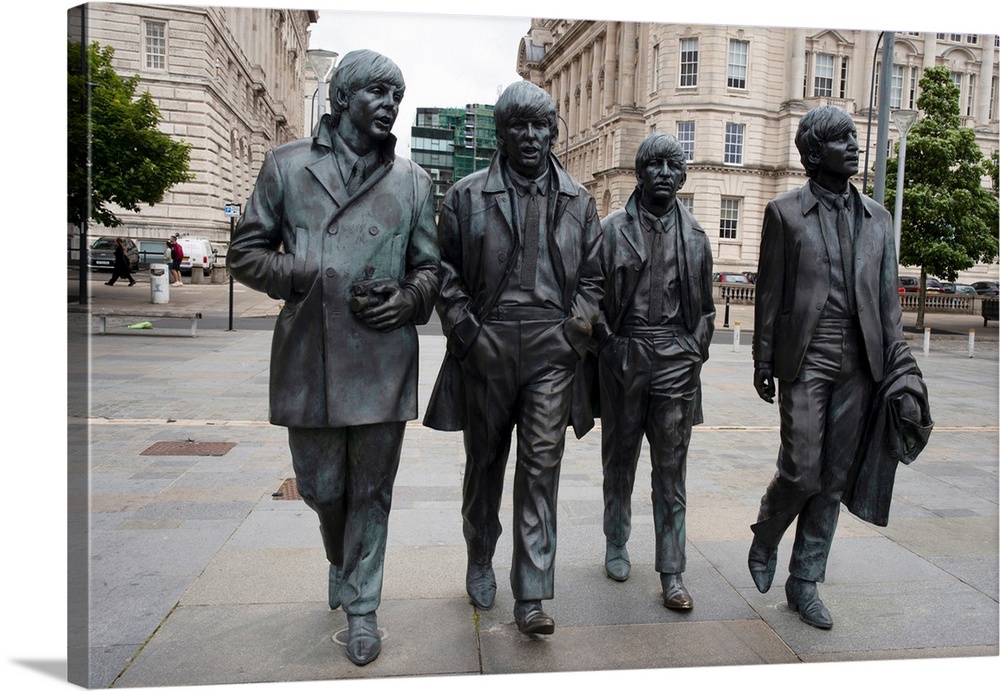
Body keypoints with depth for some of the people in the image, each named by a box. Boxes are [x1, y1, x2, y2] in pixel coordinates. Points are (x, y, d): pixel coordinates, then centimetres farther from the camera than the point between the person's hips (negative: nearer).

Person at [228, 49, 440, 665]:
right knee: (321, 488, 12)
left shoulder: (413, 181, 11)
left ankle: (361, 607, 26)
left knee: (371, 490, 8)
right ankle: (340, 561, 45)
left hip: (383, 359, 0)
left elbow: (429, 265, 14)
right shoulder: (287, 165, 8)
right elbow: (247, 254, 7)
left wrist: (408, 298, -8)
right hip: (308, 357, 0)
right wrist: (316, 280, -9)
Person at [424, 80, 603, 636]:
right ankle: (481, 560, 35)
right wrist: (464, 329, -7)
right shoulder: (467, 196, 5)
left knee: (542, 466, -2)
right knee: (485, 462, 13)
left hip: (552, 351, 1)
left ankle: (532, 596, 5)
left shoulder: (578, 201, 11)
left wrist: (576, 328, -2)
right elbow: (445, 271, 4)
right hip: (485, 349, 0)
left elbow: (592, 276, 12)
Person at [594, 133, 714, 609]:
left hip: (676, 360, 1)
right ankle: (616, 546, 30)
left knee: (671, 467, 2)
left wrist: (695, 350, 4)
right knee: (620, 458, 12)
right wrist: (607, 345, -5)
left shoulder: (694, 235, 10)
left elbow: (704, 305, 15)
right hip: (623, 356, -1)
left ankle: (672, 572, 9)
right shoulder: (611, 229, 2)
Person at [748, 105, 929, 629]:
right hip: (805, 360, -4)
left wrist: (898, 364, 7)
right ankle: (764, 540, 24)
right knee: (801, 471, -7)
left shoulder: (877, 217, 14)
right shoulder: (785, 212, 2)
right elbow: (769, 292, 0)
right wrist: (764, 361, -2)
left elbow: (887, 297, 13)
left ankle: (804, 583, 20)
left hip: (858, 364, 4)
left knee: (834, 480, 7)